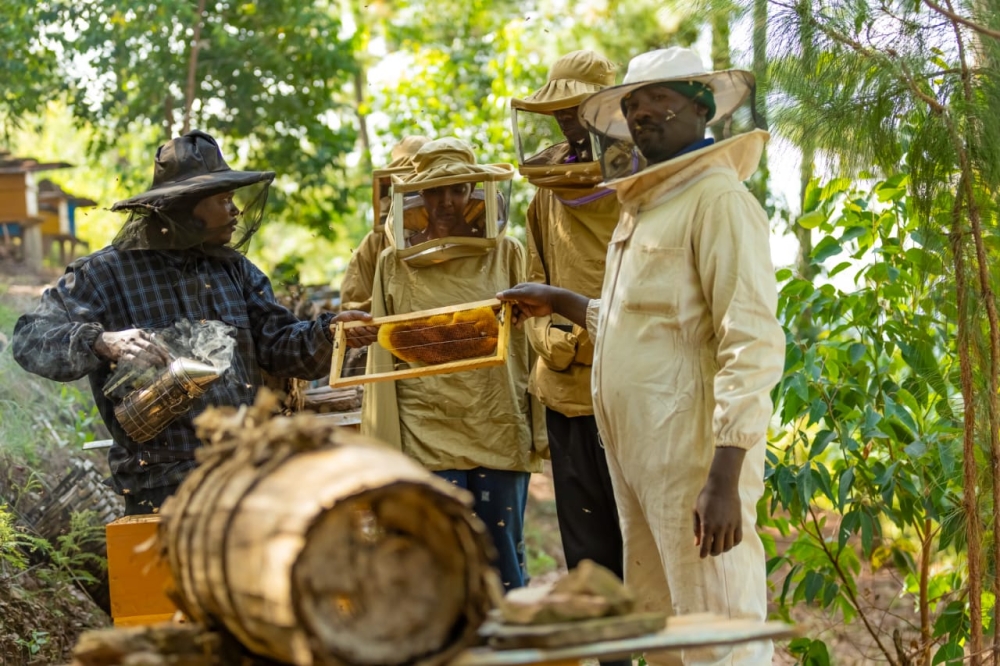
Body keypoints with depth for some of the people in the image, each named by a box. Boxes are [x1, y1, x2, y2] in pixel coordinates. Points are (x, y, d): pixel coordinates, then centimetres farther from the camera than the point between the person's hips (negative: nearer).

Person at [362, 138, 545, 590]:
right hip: (425, 435, 0)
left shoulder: (506, 254, 8)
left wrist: (536, 432, 3)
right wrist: (384, 448, 6)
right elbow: (383, 359, 11)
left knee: (504, 568, 3)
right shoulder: (395, 263, 9)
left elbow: (529, 341, 10)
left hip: (499, 432, 0)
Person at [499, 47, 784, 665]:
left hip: (694, 461, -9)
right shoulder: (643, 206, 19)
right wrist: (559, 302, 31)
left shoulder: (717, 198, -10)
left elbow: (753, 344, -18)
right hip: (638, 454, 10)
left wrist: (724, 479, -24)